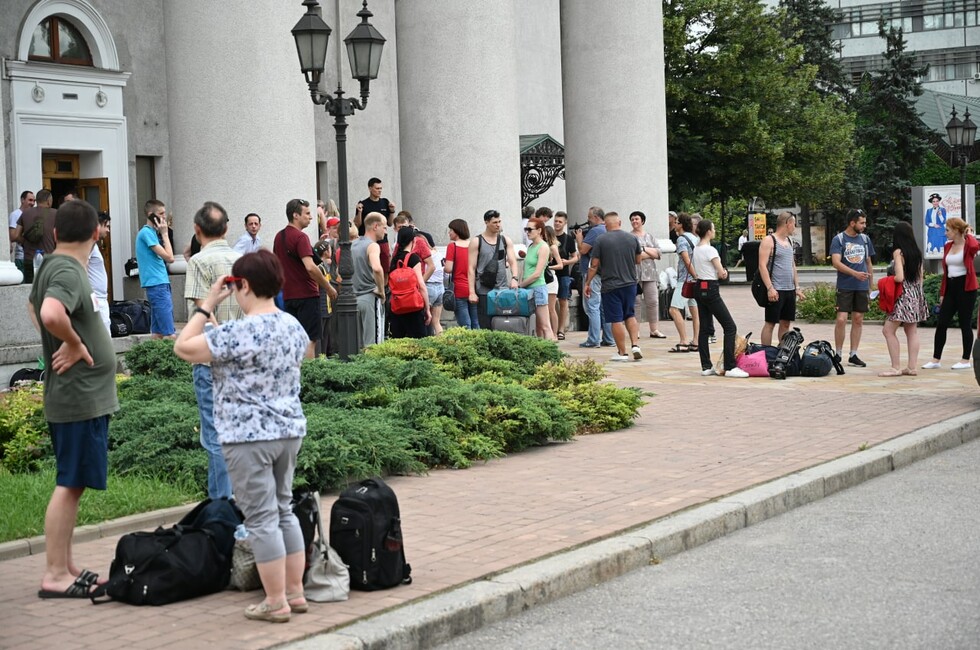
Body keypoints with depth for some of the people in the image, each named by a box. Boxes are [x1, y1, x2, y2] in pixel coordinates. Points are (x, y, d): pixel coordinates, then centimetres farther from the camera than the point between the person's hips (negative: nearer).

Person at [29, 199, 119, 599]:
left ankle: (65, 567, 20)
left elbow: (33, 305, 31)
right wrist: (75, 344, -19)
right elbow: (51, 313, -37)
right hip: (82, 397, -10)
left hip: (79, 396, 10)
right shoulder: (69, 272, -18)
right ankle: (54, 576, -2)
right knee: (69, 485, -6)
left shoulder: (52, 266, 12)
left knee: (73, 484, 14)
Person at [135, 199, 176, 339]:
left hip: (160, 283, 10)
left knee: (158, 332, 11)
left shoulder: (151, 232, 17)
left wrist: (162, 233, 11)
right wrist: (164, 233, -6)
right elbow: (169, 257, -15)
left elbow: (168, 258, 16)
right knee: (170, 334, -15)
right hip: (157, 285, -10)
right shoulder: (147, 232, -11)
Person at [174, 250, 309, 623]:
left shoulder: (239, 333, -19)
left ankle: (276, 603, 4)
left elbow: (183, 348, -13)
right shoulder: (294, 327, 5)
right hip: (290, 431, 8)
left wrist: (207, 304, -7)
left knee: (261, 519, -1)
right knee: (284, 511, 17)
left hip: (249, 438, -8)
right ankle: (295, 592, 22)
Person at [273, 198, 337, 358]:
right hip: (307, 295, -8)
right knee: (310, 340, -6)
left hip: (288, 295, 8)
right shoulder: (300, 237, -14)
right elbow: (310, 267, -25)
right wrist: (328, 287, -16)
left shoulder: (279, 236, 13)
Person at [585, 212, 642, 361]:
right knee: (630, 315, 19)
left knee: (616, 320, 2)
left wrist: (587, 283, 4)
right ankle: (635, 345, 6)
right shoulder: (632, 238, 1)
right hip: (630, 283, 4)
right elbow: (638, 260, 14)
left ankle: (622, 353, 6)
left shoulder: (601, 240, -8)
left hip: (610, 285, -4)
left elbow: (594, 265, -7)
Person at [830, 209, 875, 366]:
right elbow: (836, 262, -16)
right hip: (845, 287, -5)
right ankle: (838, 354, 3)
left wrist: (872, 286, 15)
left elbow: (869, 263, 18)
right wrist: (855, 273, -28)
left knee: (858, 320, 6)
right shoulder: (839, 239, -5)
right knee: (841, 320, -9)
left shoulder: (865, 239, 11)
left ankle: (853, 355, 13)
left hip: (862, 287, 5)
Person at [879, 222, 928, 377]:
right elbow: (920, 277, 13)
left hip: (904, 295, -8)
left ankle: (895, 368, -8)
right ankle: (911, 366, 11)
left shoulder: (898, 252, -13)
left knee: (888, 330, -4)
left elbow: (899, 277, -21)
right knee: (912, 331, 11)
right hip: (916, 294, 8)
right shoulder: (916, 252, 9)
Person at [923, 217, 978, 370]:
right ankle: (936, 359, 9)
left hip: (965, 287, -7)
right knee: (941, 324, 4)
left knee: (965, 323, 0)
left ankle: (966, 360, 9)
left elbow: (975, 247, -34)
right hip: (950, 287, 7)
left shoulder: (968, 244, -7)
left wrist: (968, 235, -15)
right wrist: (942, 293, 13)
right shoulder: (947, 246, 12)